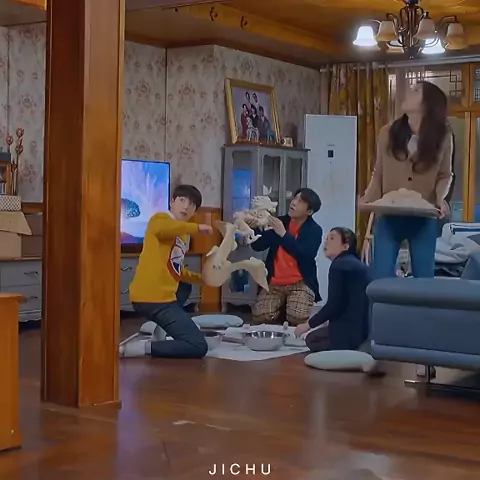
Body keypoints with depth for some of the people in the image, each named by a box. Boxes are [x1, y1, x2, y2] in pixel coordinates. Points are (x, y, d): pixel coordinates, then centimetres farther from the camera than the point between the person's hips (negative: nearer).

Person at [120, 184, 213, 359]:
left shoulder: (183, 235, 23)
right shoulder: (161, 218, -2)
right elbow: (162, 228, -29)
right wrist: (196, 228, -18)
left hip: (161, 295, 10)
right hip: (154, 298, -10)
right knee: (198, 347, -12)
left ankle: (160, 337, 23)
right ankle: (136, 348, -15)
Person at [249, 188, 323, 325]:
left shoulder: (314, 230, -4)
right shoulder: (280, 222, 7)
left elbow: (305, 255, -20)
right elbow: (258, 246, 4)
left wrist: (283, 234, -24)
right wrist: (254, 228, -16)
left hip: (300, 283, -3)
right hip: (274, 283, 3)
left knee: (297, 319, -27)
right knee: (260, 316, -20)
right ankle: (281, 306, 13)